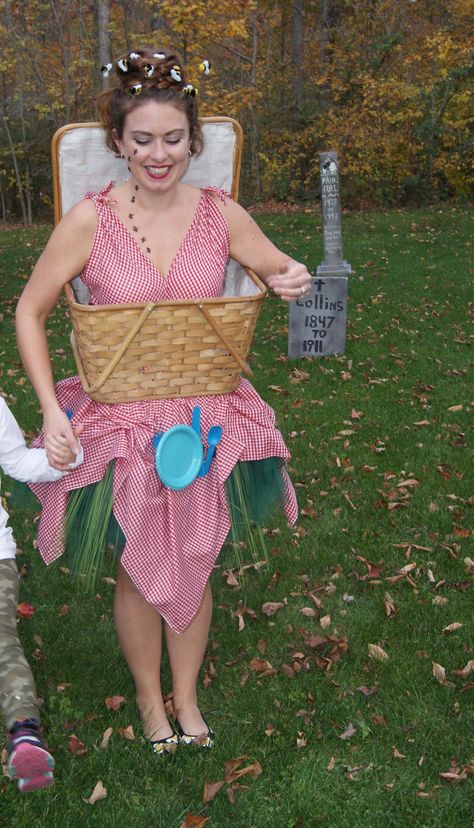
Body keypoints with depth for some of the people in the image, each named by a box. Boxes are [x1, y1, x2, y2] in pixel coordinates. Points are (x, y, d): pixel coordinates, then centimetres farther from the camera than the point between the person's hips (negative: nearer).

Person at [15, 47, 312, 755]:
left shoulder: (220, 213, -7)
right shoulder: (90, 219, -13)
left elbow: (281, 272, 8)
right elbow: (30, 311, -4)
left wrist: (294, 282, -17)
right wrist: (50, 409, -12)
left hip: (207, 417, 2)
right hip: (122, 418, -2)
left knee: (195, 565, 17)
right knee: (139, 571, 13)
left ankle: (187, 696, 42)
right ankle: (150, 699, 40)